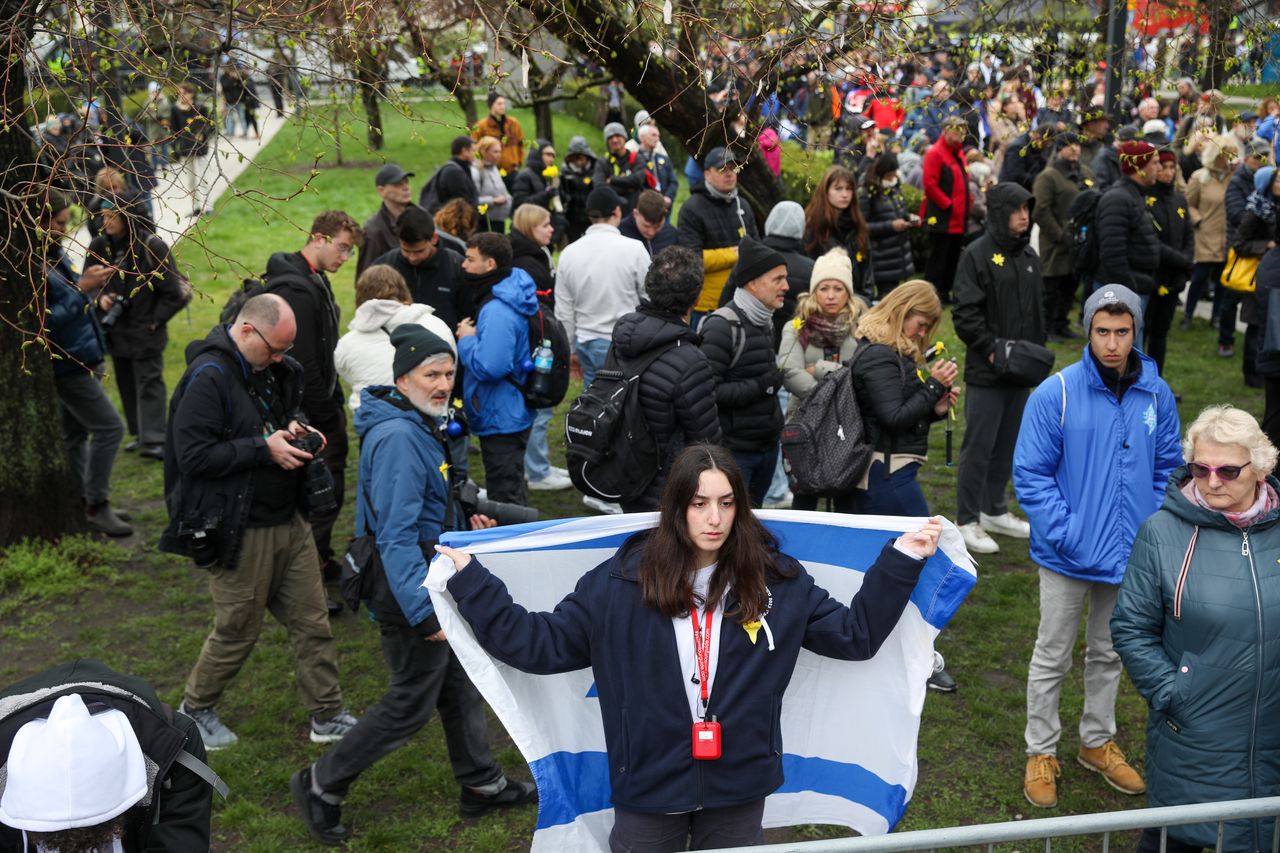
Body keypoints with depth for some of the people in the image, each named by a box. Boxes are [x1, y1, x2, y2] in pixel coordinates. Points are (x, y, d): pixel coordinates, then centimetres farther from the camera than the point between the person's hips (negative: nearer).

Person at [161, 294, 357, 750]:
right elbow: (193, 455, -24)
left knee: (312, 621, 12)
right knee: (238, 630, 7)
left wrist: (296, 425, 2)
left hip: (289, 520, 8)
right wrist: (264, 448, -24)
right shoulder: (208, 376, -20)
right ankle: (195, 709, 32)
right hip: (240, 530, -8)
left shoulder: (273, 367, 6)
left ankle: (328, 715, 23)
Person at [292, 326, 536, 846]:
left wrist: (464, 517, 8)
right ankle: (322, 785, 16)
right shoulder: (398, 437, -25)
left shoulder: (421, 426, 8)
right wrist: (423, 611, -31)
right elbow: (396, 534, -29)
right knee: (411, 705, 2)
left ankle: (481, 784, 35)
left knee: (460, 685, 20)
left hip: (437, 585, 10)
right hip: (412, 593, -10)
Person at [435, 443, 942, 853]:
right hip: (648, 786, -1)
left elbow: (855, 635, 1)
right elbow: (541, 643, -6)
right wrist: (471, 582, -10)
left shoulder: (777, 580, -3)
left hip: (740, 788, 1)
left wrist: (901, 560, -4)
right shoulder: (621, 582, -9)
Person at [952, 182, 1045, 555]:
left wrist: (1037, 350, 11)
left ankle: (995, 511, 28)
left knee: (1008, 443, 15)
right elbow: (965, 313, -14)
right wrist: (992, 348, -18)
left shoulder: (1029, 256, 13)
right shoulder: (977, 255, -10)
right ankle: (967, 520, 7)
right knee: (978, 446, -3)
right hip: (986, 371, -7)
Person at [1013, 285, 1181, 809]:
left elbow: (1167, 468, 7)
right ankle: (1041, 753, 25)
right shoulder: (1056, 393, -14)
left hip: (1130, 554, 4)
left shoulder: (1156, 395, -3)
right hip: (1068, 557, -4)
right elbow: (1030, 474, -12)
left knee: (1109, 654, 20)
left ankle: (1098, 742, 39)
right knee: (1052, 658, 9)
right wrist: (1064, 533, -20)